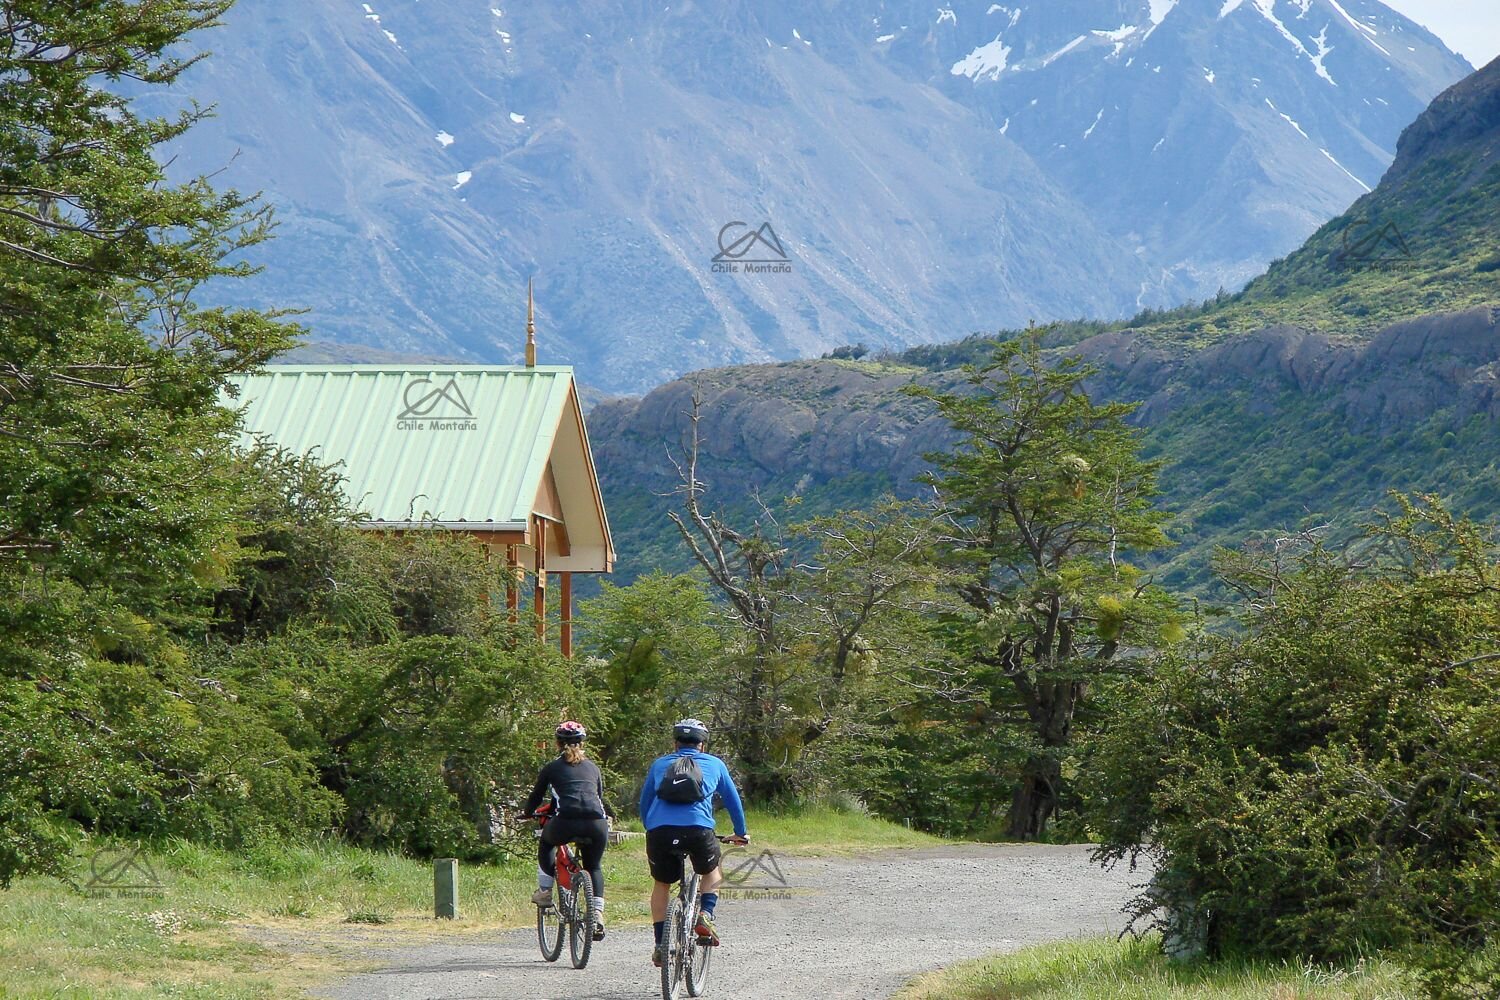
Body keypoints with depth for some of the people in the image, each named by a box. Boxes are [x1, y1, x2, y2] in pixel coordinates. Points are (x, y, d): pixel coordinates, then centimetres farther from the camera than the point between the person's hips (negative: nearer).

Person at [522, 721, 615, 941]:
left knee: (547, 841, 32)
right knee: (594, 867, 24)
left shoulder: (552, 767, 18)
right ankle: (597, 914, 8)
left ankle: (545, 890, 25)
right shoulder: (592, 767, 25)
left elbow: (536, 797, 26)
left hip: (565, 823, -2)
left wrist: (528, 813, 46)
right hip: (596, 823, 2)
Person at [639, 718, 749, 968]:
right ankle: (705, 915, 4)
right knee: (712, 872, 28)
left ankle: (660, 945, 16)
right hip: (698, 830, -1)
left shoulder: (659, 765, 24)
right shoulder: (714, 764, 21)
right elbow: (732, 800, 30)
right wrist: (740, 833, 43)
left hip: (659, 832, 1)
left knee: (662, 884, 23)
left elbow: (644, 804, 29)